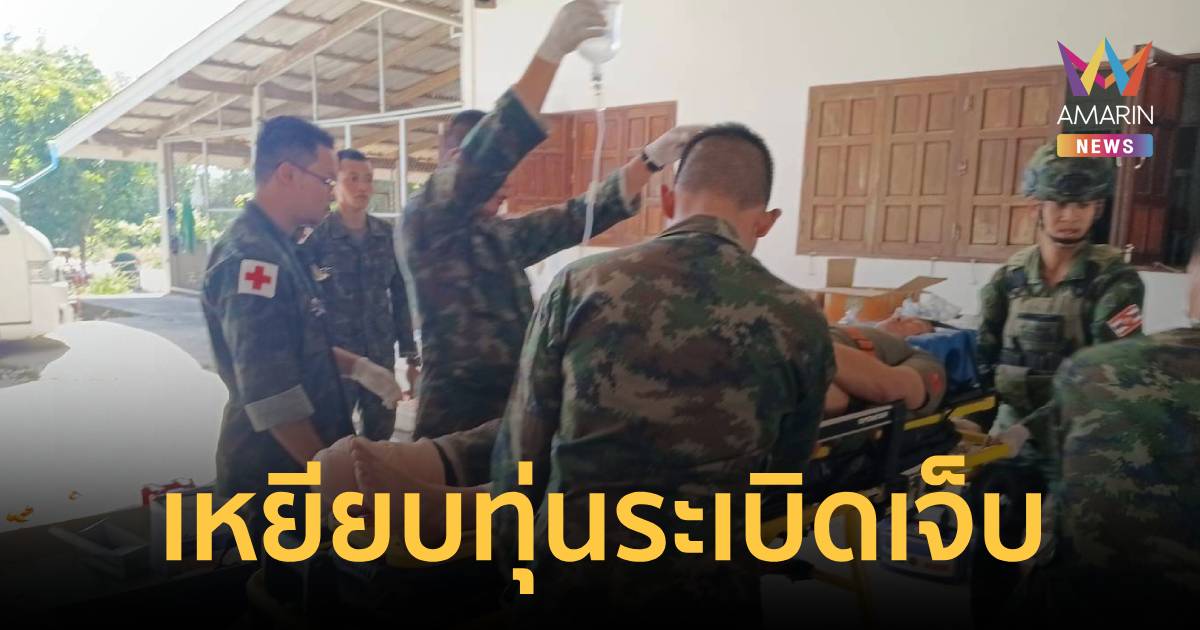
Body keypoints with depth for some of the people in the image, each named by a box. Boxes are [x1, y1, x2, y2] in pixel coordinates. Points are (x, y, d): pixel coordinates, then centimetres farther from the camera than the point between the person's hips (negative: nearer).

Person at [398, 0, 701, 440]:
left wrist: (651, 160, 3)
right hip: (457, 415, -7)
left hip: (516, 407, 7)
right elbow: (486, 156, -24)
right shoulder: (422, 224, -9)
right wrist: (552, 51, -28)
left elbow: (578, 217, 13)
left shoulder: (503, 236, 11)